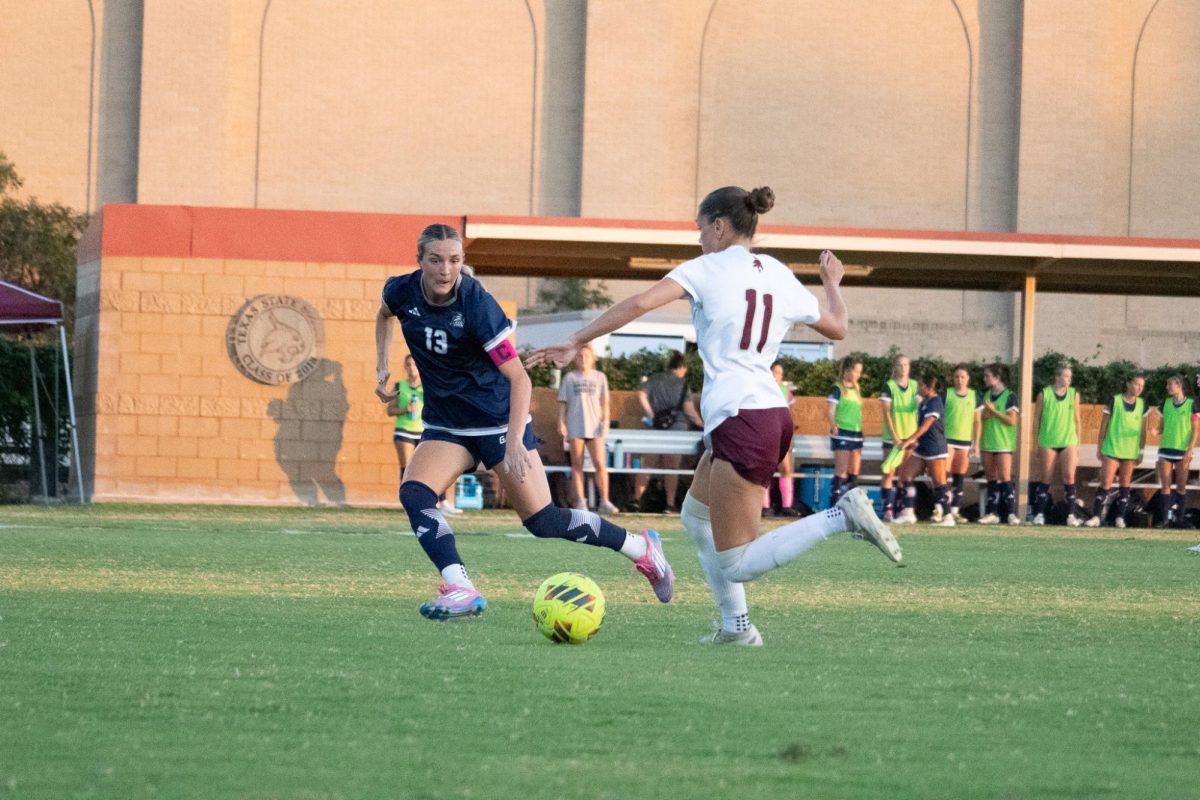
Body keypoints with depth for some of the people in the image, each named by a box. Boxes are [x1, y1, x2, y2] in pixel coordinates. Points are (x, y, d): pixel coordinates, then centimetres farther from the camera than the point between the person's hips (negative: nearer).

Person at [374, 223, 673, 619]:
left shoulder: (477, 304, -25)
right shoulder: (402, 292, -10)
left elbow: (519, 378, -24)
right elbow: (384, 316, 19)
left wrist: (514, 442, -34)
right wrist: (381, 370, 6)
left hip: (498, 420, -5)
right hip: (445, 424, 5)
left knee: (542, 520, -5)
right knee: (414, 494, -22)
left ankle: (642, 548, 14)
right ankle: (461, 591, -26)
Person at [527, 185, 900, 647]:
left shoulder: (708, 269, -3)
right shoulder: (779, 277, 14)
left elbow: (640, 303, -15)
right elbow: (836, 328, 27)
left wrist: (577, 342, -10)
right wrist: (832, 284, 47)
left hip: (739, 419, -8)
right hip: (773, 414, 8)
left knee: (736, 566, -8)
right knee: (696, 516, 26)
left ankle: (843, 515, -22)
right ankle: (735, 625, 19)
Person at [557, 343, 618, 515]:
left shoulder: (600, 377, 10)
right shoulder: (569, 378, 9)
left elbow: (604, 402, 10)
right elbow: (562, 402, 9)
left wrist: (605, 420, -1)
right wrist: (561, 422, -1)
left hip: (594, 426, 0)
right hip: (575, 426, 0)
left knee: (600, 463, -9)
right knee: (577, 465, 0)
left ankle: (604, 501, -8)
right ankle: (580, 502, 1)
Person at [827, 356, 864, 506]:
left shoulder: (856, 390, 15)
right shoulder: (838, 389, -5)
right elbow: (831, 411, -11)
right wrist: (834, 426, -25)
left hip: (856, 434, 7)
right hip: (842, 433, -7)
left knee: (854, 472, 7)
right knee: (841, 471, -10)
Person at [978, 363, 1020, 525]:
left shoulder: (1009, 396, -6)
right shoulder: (987, 395, 13)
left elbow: (1012, 420, -11)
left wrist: (993, 411, -14)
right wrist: (985, 414, -2)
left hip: (1003, 444, -7)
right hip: (987, 443, 7)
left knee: (1005, 478, -13)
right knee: (991, 479, 7)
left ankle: (1011, 513, -14)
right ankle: (992, 513, 10)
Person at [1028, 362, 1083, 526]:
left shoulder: (1074, 394, 7)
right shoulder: (1044, 394, 0)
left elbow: (1077, 420, 12)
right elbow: (1036, 419, 4)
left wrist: (1078, 443, 9)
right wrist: (1037, 443, 3)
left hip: (1069, 442, 1)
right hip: (1047, 443, -1)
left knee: (1069, 477, -7)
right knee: (1046, 479, 3)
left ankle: (1071, 515, -4)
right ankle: (1039, 514, 9)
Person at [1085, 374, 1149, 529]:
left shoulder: (1142, 405, 6)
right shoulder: (1114, 401, -4)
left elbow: (1143, 429, 12)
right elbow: (1104, 425, 1)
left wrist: (1141, 451, 9)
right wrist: (1100, 448, 1)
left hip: (1131, 452, 3)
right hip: (1112, 450, -3)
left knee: (1125, 485, 4)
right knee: (1106, 484, -10)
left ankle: (1120, 517, 10)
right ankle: (1096, 516, -7)